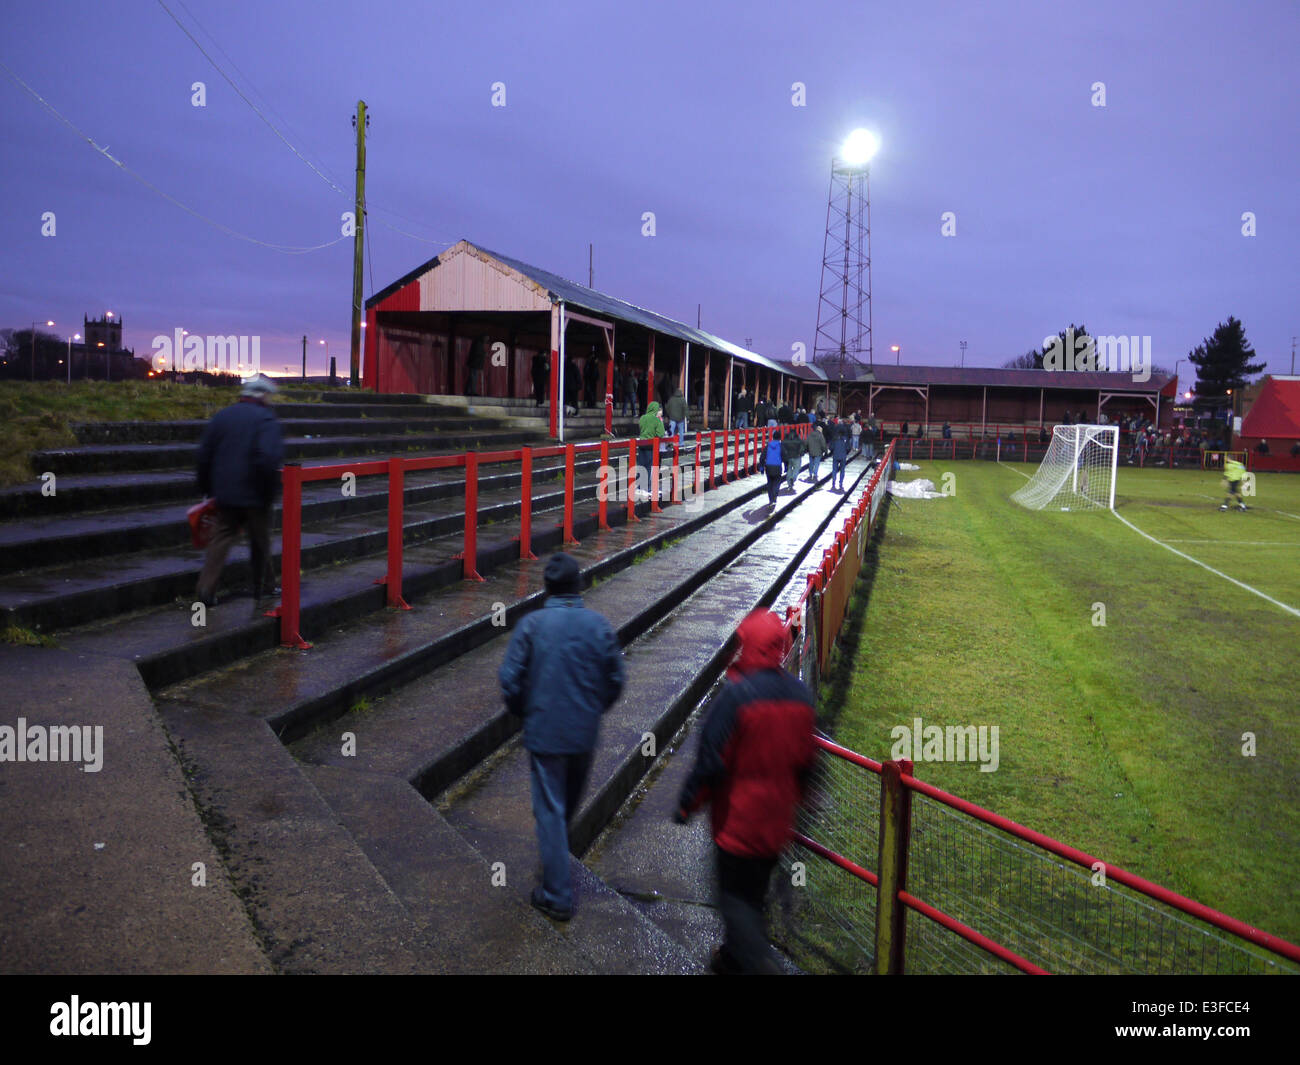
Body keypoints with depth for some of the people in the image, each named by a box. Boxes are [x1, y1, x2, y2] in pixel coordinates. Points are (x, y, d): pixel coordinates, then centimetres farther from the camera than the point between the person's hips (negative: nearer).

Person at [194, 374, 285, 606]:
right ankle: (263, 587, 23)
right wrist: (269, 491, -11)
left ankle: (206, 590, -1)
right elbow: (269, 458, -22)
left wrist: (208, 488, 19)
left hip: (225, 493, 5)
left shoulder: (221, 416, 8)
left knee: (222, 537, 9)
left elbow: (204, 455, 11)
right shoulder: (265, 419, -11)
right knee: (260, 541, 10)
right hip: (254, 494, -5)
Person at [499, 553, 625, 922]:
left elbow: (510, 680, -11)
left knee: (550, 810, 5)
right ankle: (557, 858, 48)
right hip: (585, 732, 3)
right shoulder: (598, 625, -6)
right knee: (570, 801, 24)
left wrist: (522, 713, 7)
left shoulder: (532, 624, -12)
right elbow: (615, 681, -1)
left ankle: (557, 895, 9)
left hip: (544, 731, -3)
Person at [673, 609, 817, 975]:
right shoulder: (801, 694, -2)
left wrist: (686, 805, -6)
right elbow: (806, 761, 8)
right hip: (778, 822, 6)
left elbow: (711, 762, -19)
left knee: (735, 897, 7)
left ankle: (759, 962, -6)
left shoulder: (735, 696, -22)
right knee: (754, 893, 21)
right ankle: (734, 956, 38)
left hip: (738, 821, -6)